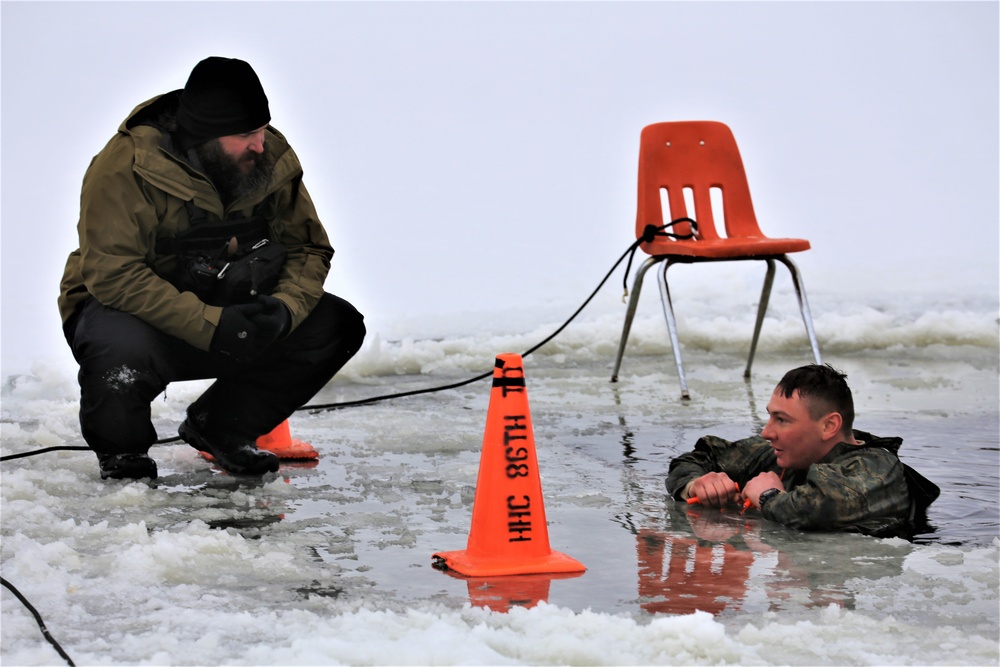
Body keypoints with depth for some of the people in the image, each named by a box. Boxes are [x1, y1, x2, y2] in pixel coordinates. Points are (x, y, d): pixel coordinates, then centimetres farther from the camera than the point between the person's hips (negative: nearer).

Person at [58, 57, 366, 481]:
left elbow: (309, 248, 0)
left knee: (337, 324, -11)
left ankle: (221, 428, 8)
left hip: (228, 314, 5)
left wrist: (285, 307, -23)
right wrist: (208, 325, -37)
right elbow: (113, 274, -29)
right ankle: (120, 451, -4)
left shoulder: (273, 157, -7)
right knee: (121, 349, -41)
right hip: (132, 312, -5)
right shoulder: (126, 168, -24)